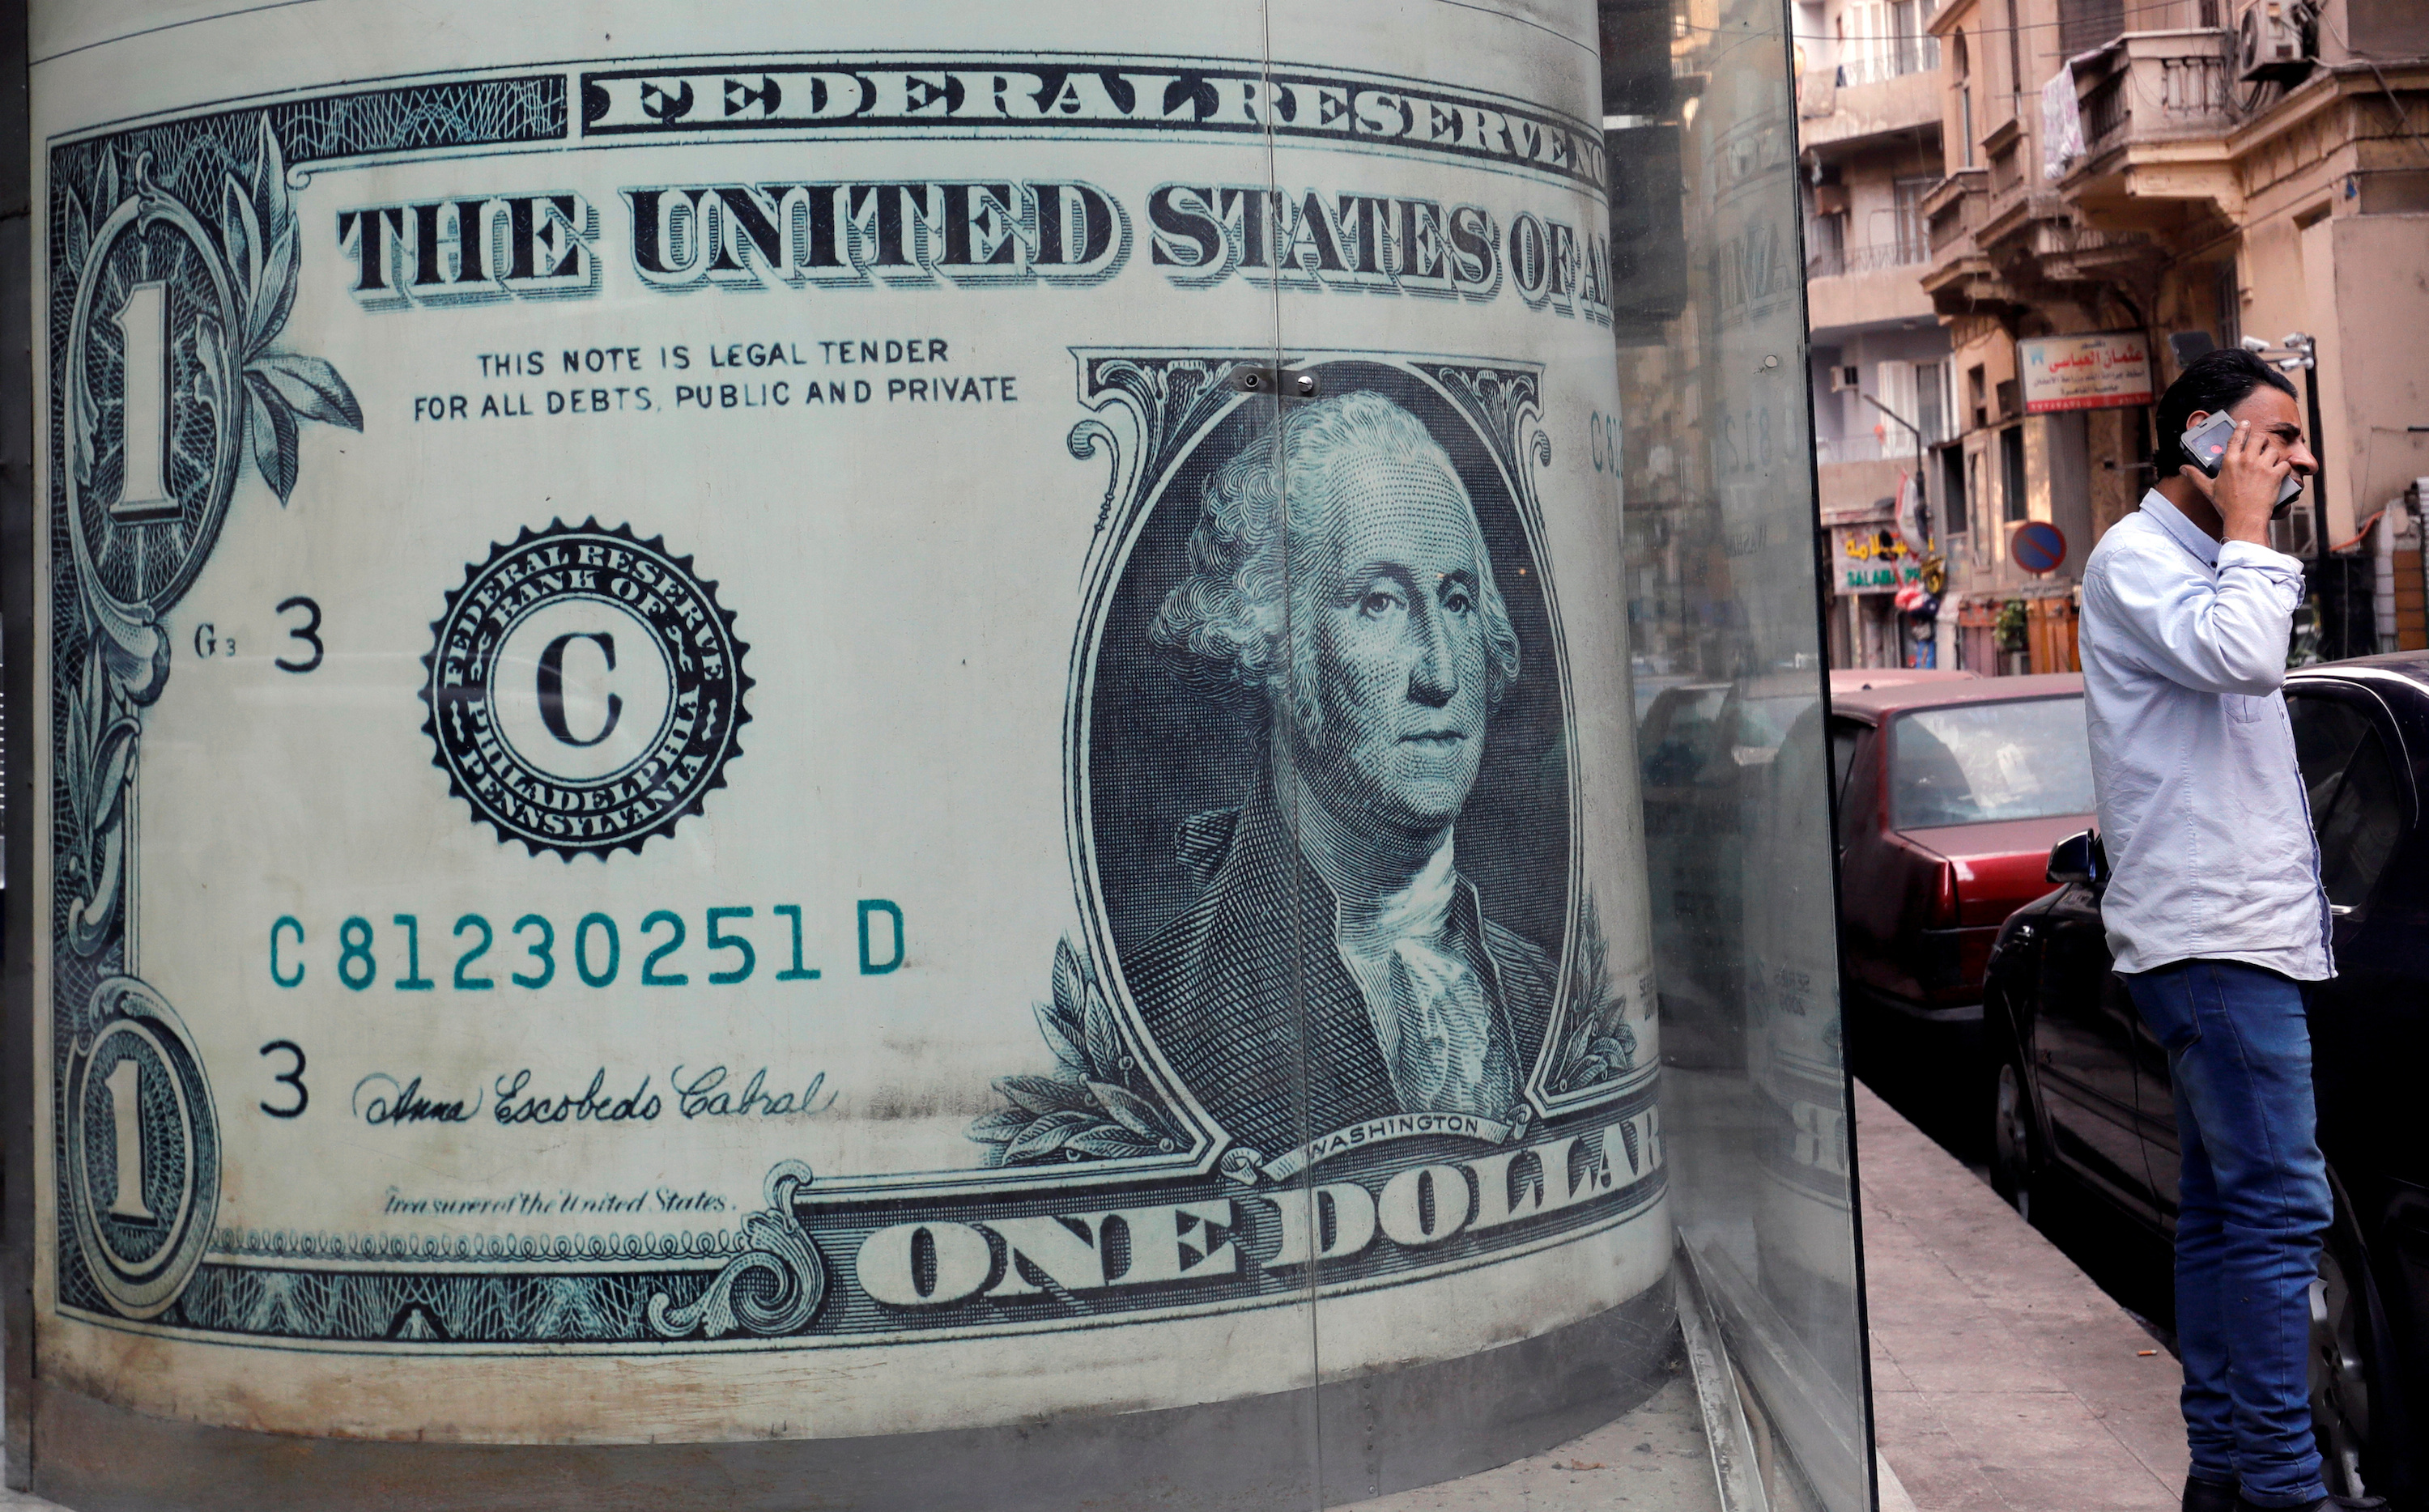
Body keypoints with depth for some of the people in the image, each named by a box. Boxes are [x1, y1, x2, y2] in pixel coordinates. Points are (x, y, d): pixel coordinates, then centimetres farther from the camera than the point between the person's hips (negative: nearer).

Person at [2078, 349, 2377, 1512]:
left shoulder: (2204, 564, 22)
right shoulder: (2135, 557, -9)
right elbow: (2241, 657, -27)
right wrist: (2248, 530, -15)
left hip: (2238, 933, 10)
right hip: (2211, 936, -10)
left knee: (2224, 1211, 11)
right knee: (2280, 1208, -12)